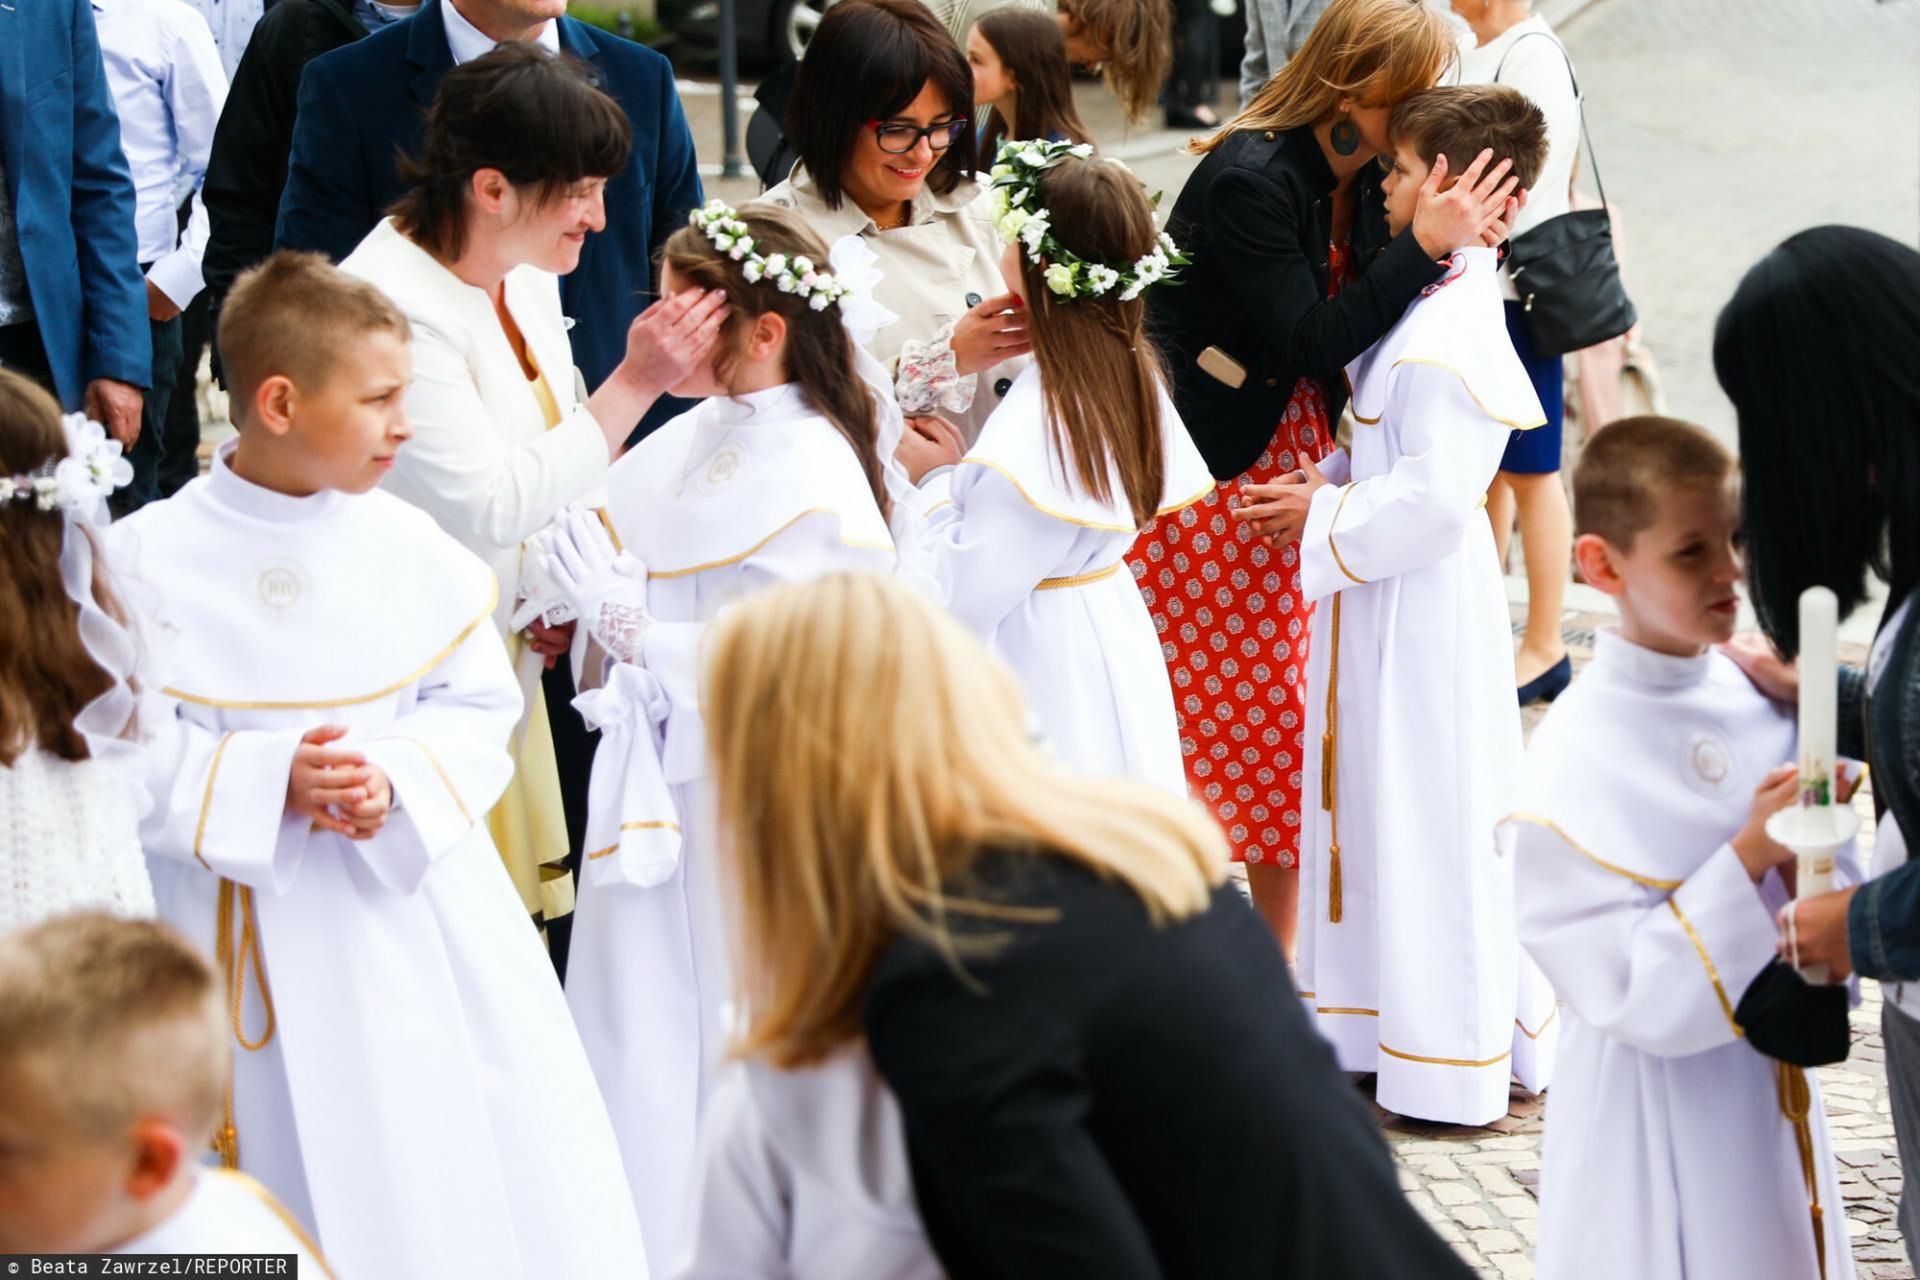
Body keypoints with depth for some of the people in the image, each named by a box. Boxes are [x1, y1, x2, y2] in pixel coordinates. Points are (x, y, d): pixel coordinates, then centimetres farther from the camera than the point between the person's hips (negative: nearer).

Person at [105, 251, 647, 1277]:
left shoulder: (408, 548, 0)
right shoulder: (147, 561, -9)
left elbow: (479, 705, 5)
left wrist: (394, 777, -15)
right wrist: (268, 783, -21)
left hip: (414, 906, 2)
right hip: (256, 947, -2)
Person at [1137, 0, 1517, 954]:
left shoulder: (1365, 181, 1)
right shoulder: (1250, 179, -22)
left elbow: (1367, 331, 2)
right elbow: (1309, 342, -26)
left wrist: (1462, 243, -13)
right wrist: (1423, 245, -31)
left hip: (1302, 469, 8)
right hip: (1210, 475, -8)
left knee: (1286, 732, 11)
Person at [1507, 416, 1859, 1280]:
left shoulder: (1761, 701, -1)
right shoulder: (1575, 761, -17)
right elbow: (1632, 996, -20)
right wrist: (1750, 859, -25)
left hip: (1777, 1094, 5)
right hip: (1660, 1105, -5)